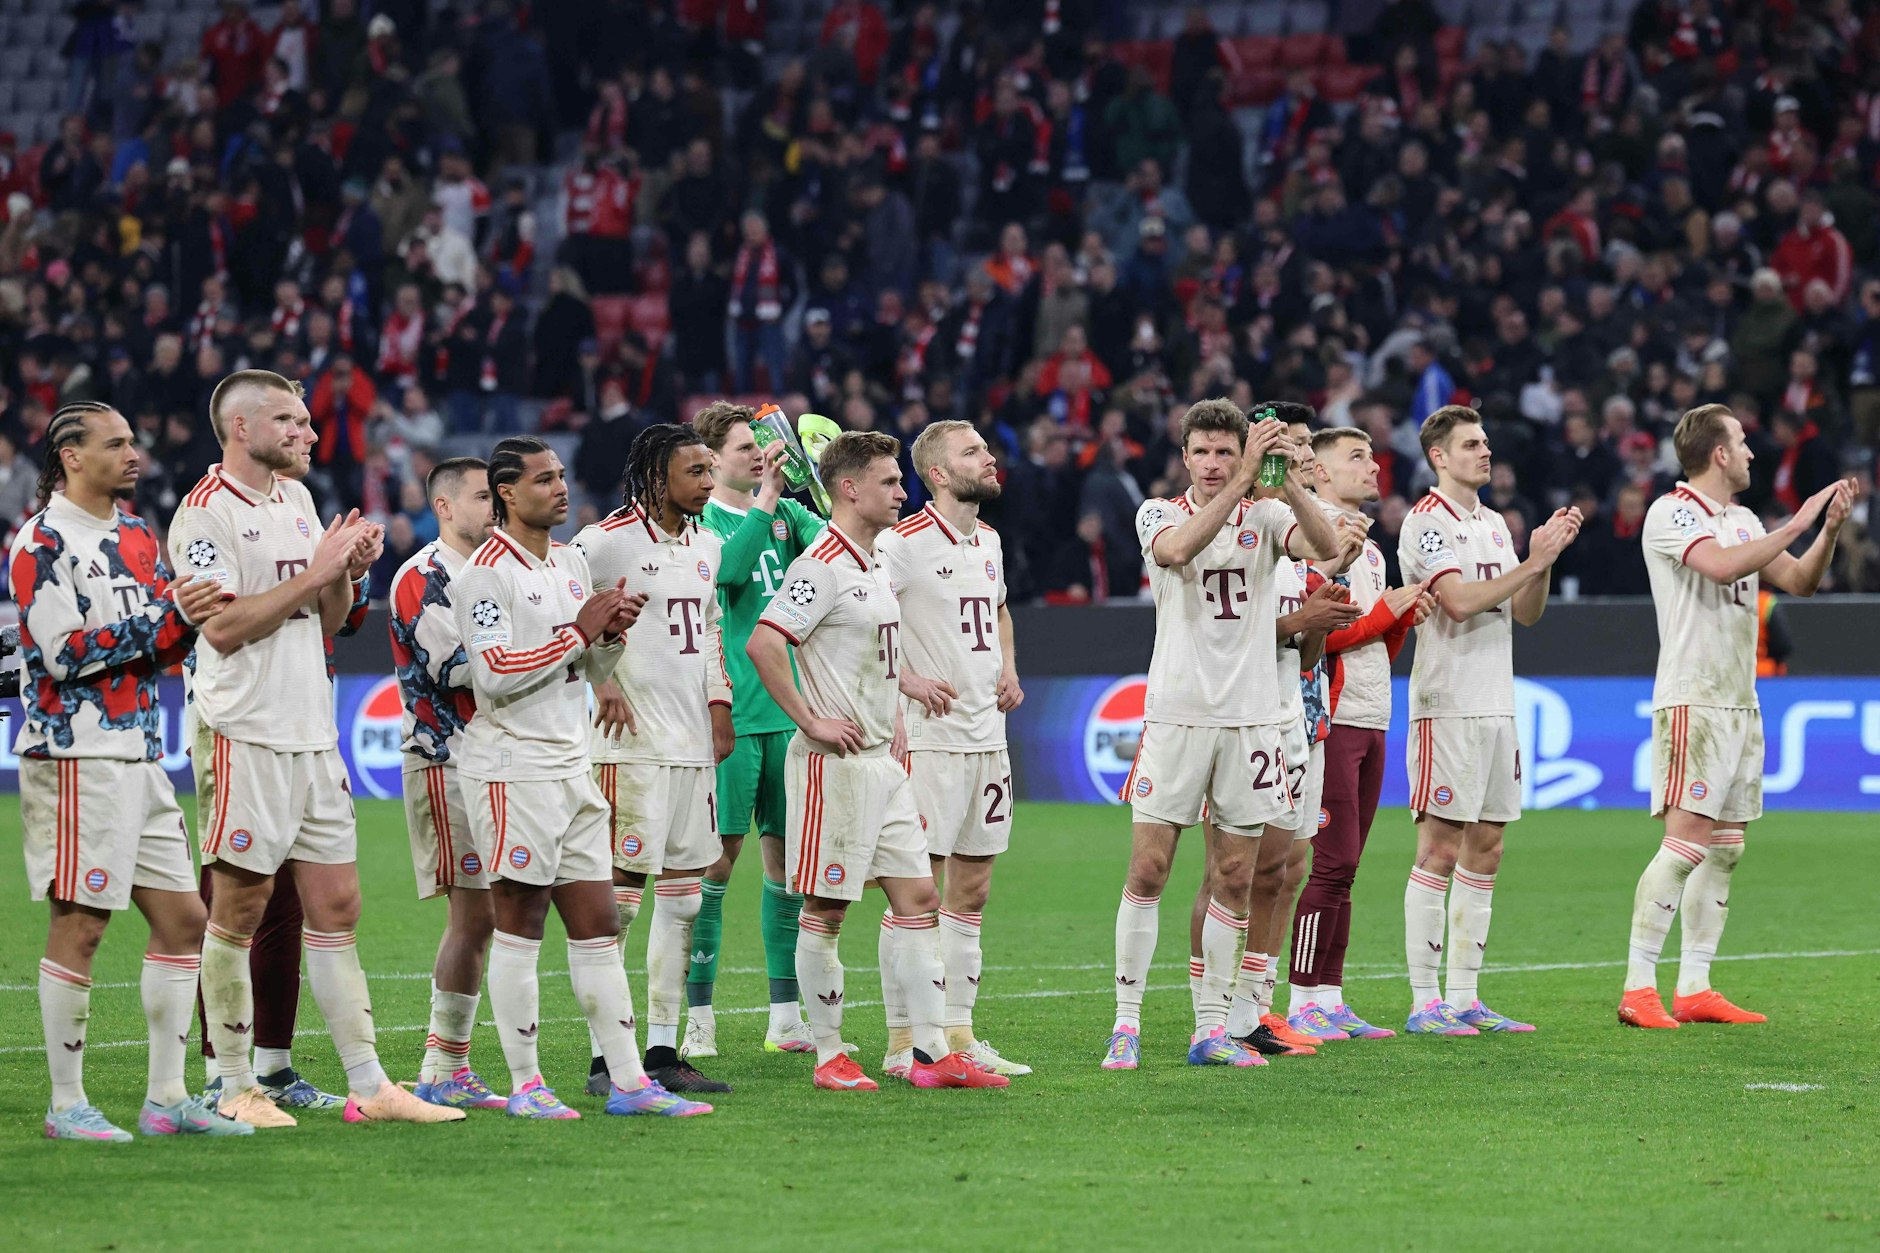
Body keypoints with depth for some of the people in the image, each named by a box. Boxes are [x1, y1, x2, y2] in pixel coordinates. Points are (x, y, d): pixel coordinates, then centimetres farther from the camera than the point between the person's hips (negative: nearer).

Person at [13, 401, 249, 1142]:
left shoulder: (137, 537, 16)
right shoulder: (43, 543, -9)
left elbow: (164, 646, 17)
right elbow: (63, 653, -17)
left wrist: (191, 617, -5)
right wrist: (167, 616, -18)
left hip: (139, 755, 8)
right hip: (75, 756, -8)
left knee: (182, 919, 7)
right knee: (79, 926, -6)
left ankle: (166, 1098, 13)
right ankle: (66, 1105, 1)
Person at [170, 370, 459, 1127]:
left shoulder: (296, 499, 16)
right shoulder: (206, 514, -9)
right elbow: (224, 627, -18)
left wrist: (350, 571, 1)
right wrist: (315, 572, -17)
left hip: (313, 734, 8)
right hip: (247, 734, -8)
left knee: (336, 907, 7)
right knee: (239, 909, -2)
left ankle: (368, 1085, 8)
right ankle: (235, 1088, 5)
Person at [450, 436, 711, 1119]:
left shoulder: (571, 563, 15)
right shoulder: (487, 573, -11)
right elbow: (495, 676, -20)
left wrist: (612, 633, -1)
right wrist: (578, 631, -16)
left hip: (571, 767, 8)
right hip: (513, 771, -8)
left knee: (598, 928, 6)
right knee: (520, 926, -3)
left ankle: (628, 1081, 7)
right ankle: (525, 1085, 3)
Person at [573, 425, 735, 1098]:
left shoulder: (706, 546, 16)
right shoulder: (608, 540, -9)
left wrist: (720, 703, 16)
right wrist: (599, 678, -12)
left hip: (694, 741, 8)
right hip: (631, 744, -8)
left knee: (683, 893, 8)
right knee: (619, 889, -7)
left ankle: (663, 1049, 14)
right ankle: (606, 1056, -6)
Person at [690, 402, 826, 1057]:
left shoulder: (787, 514, 13)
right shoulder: (696, 520, -2)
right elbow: (725, 567, -21)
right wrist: (765, 500, -20)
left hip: (788, 709, 5)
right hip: (729, 710, -5)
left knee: (786, 853, 6)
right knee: (717, 856, -5)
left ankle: (786, 1016, 11)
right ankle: (698, 1015, 0)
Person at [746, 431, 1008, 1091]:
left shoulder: (874, 566, 15)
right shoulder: (820, 566, -14)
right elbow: (762, 643, -24)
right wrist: (811, 721, -20)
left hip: (881, 761, 9)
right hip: (835, 764, -9)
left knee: (919, 900, 6)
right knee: (825, 911, -1)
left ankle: (931, 1052, 8)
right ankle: (829, 1056, 5)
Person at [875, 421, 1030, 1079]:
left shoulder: (988, 541, 14)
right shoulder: (904, 542, -12)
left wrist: (1008, 668, 15)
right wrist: (908, 680, -19)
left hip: (988, 738, 8)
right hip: (930, 738, -8)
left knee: (971, 890, 11)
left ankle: (958, 1033, 17)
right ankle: (902, 1042, -2)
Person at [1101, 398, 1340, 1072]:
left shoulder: (1266, 516, 6)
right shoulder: (1158, 513, 2)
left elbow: (1327, 549, -14)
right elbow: (1178, 548, -22)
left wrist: (1288, 484, -28)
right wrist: (1243, 481, -29)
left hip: (1250, 719, 2)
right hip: (1176, 714, -2)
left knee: (1233, 878, 4)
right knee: (1147, 869, -5)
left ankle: (1211, 1028, 10)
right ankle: (1126, 1022, 1)